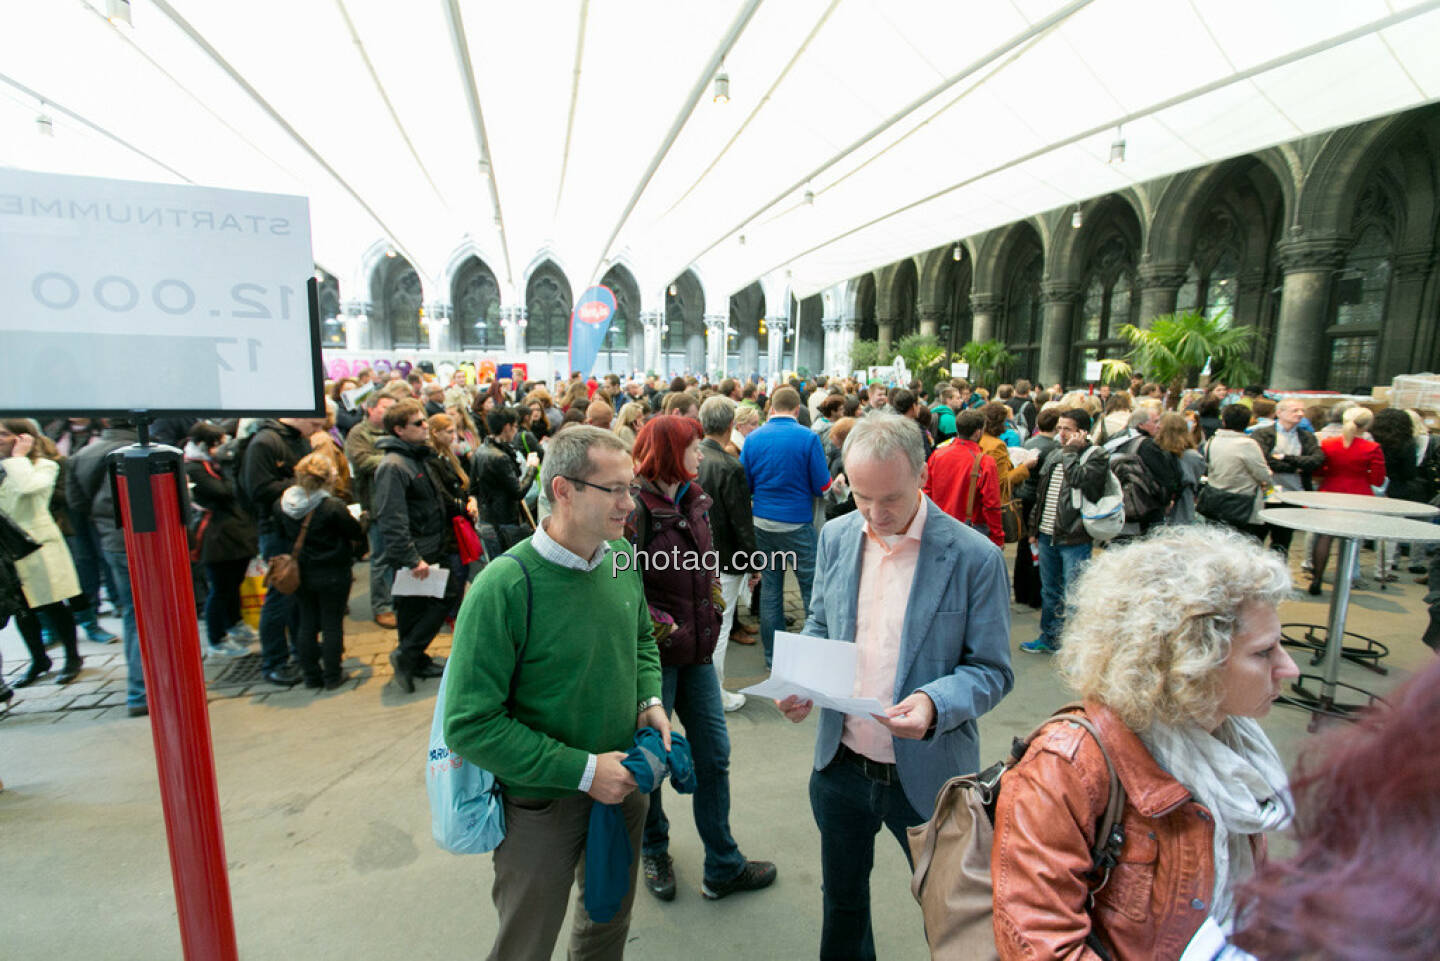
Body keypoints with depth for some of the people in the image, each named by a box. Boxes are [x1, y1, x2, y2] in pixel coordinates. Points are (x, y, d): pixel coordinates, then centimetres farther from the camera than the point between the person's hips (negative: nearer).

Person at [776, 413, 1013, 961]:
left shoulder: (975, 557, -16)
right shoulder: (835, 537, -3)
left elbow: (991, 670, -10)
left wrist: (935, 703, -29)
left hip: (926, 775, -3)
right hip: (841, 765, 4)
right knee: (841, 896, 26)